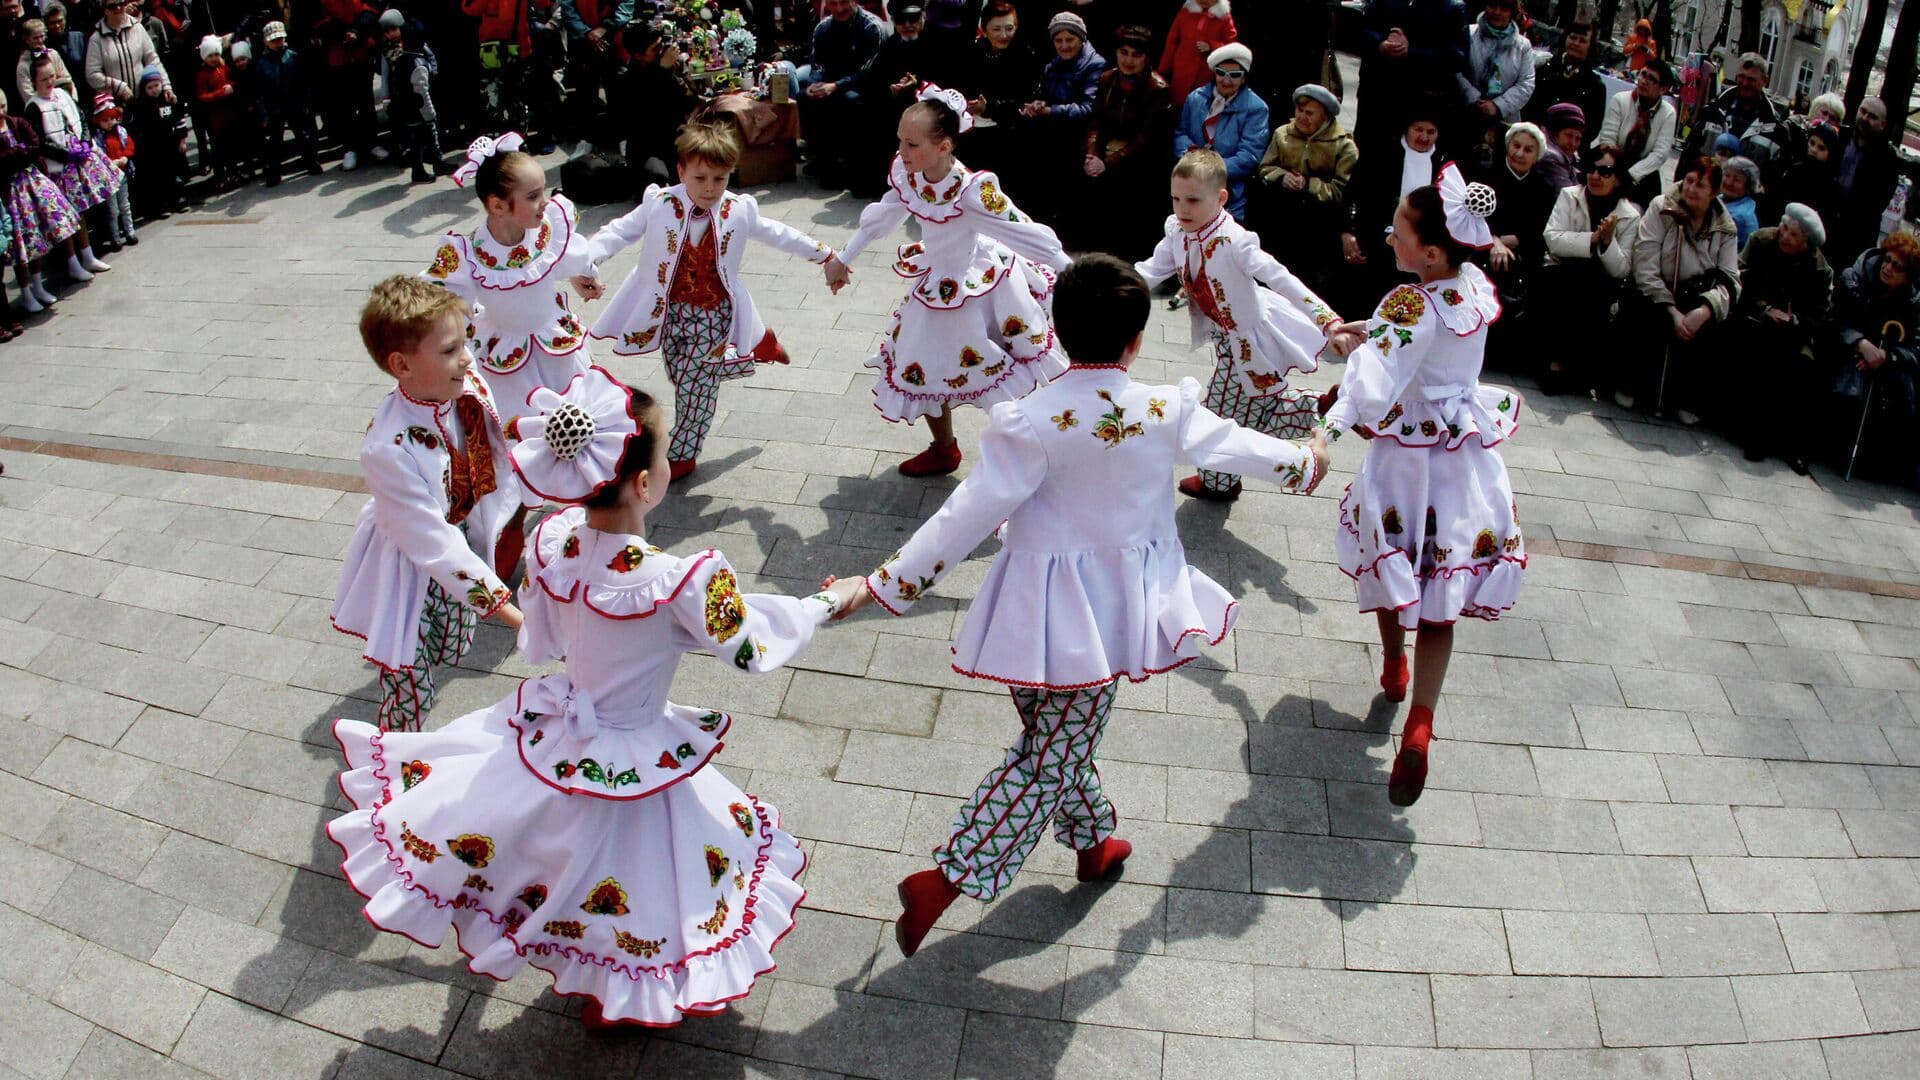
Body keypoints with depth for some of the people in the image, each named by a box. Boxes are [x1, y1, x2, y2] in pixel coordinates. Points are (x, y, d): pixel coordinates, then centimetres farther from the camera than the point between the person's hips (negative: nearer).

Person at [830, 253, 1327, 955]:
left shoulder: (1030, 424, -16)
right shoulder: (1166, 412, -9)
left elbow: (969, 516, -16)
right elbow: (1231, 445, 10)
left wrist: (885, 584, -9)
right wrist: (1302, 462, 31)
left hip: (1042, 609, 0)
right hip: (1115, 609, 0)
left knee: (1056, 740, 23)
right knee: (1052, 757, 7)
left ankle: (1093, 843, 43)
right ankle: (945, 878, 0)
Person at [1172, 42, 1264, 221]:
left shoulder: (1255, 109, -2)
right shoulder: (1196, 98, 12)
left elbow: (1249, 157, -10)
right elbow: (1180, 133, 12)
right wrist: (1189, 151, -13)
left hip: (1229, 192, -3)